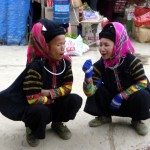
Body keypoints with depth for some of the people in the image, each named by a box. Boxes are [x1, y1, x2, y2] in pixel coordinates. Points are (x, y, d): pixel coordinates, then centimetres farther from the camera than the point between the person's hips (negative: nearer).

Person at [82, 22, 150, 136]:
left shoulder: (132, 61, -24)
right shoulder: (100, 65, -16)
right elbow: (89, 92, -22)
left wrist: (121, 96, -25)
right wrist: (88, 76, -41)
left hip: (132, 99, -2)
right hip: (113, 101, 3)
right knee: (96, 90, -20)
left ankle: (137, 120, -2)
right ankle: (105, 116, 6)